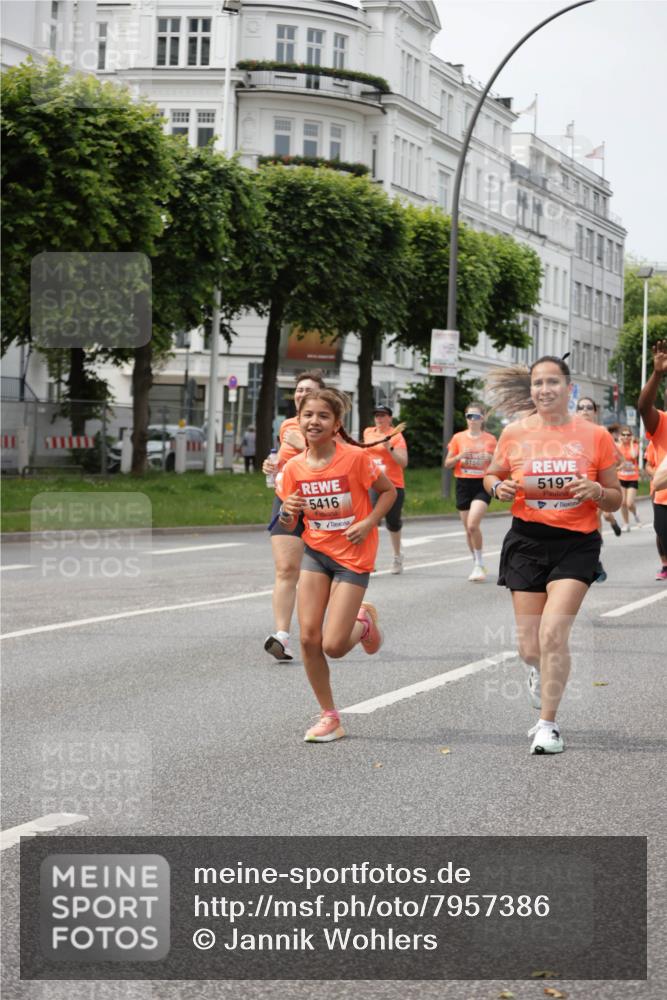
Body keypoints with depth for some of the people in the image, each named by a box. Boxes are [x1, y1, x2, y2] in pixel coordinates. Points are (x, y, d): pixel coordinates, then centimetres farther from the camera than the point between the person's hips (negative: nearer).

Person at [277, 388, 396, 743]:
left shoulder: (355, 458, -15)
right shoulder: (294, 468, -3)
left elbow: (389, 491, -2)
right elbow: (289, 525, 5)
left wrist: (369, 523, -16)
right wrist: (287, 512, -17)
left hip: (353, 556, -4)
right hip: (315, 551, 4)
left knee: (334, 646, -11)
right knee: (308, 637, -5)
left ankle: (364, 623, 27)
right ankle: (329, 717, 12)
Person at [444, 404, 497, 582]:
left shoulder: (490, 439, 4)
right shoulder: (458, 438, 6)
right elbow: (447, 464, 8)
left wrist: (490, 458, -10)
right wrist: (460, 456, -11)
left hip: (482, 485, -3)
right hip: (463, 484, 3)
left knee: (473, 524, -21)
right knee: (468, 529, 6)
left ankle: (479, 565, -7)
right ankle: (477, 566, 22)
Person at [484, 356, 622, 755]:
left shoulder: (595, 436, -2)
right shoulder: (514, 434, 1)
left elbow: (615, 500, 5)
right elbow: (492, 475, 17)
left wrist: (597, 491, -17)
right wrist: (499, 487, -6)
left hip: (577, 545, -2)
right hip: (527, 542, 2)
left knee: (553, 633, -17)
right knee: (531, 648, 4)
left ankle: (548, 724, -3)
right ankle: (540, 671, 42)